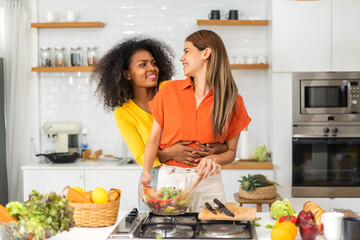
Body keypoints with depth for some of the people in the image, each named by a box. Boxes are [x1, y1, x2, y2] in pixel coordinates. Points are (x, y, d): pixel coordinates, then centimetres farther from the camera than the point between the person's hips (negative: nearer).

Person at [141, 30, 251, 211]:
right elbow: (154, 140, 2)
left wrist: (214, 158, -15)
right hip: (169, 179, 1)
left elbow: (231, 151, 6)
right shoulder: (169, 91, 2)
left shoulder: (232, 102, 0)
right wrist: (146, 173, -11)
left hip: (208, 182, 0)